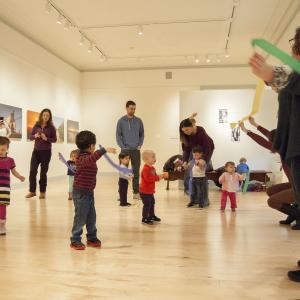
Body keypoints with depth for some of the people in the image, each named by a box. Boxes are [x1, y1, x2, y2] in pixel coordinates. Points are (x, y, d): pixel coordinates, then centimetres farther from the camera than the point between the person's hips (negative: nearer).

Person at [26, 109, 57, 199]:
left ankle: (42, 192, 12)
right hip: (36, 151, 2)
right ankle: (32, 191, 10)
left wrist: (46, 138, -19)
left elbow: (54, 139, -3)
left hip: (46, 152, -2)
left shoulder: (51, 127, -3)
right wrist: (35, 136, -16)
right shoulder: (36, 125, 3)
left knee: (43, 172, 3)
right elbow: (30, 137, 6)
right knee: (32, 171, -2)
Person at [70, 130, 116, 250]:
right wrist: (104, 150, -50)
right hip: (81, 193, -10)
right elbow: (92, 158, -44)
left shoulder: (87, 157, 12)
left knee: (91, 217, 15)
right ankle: (75, 240, 11)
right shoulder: (83, 158, -21)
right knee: (80, 217, -1)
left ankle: (92, 238, 27)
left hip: (89, 192, 10)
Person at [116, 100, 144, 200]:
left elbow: (142, 134, 10)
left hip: (136, 150, 2)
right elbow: (118, 135, 0)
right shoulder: (121, 121, 0)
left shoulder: (139, 121, 5)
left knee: (136, 172, 5)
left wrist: (140, 145, -1)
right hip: (125, 150, -1)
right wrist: (122, 146, -8)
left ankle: (136, 192, 12)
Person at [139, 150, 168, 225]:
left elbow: (155, 176, 17)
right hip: (145, 191, -10)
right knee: (147, 204, -7)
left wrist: (162, 175, 1)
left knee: (152, 202, 20)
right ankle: (145, 219, 3)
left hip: (150, 190, 10)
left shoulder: (152, 168, 10)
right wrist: (158, 177, -29)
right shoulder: (145, 169, -22)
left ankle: (151, 216, 36)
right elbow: (148, 179, -31)